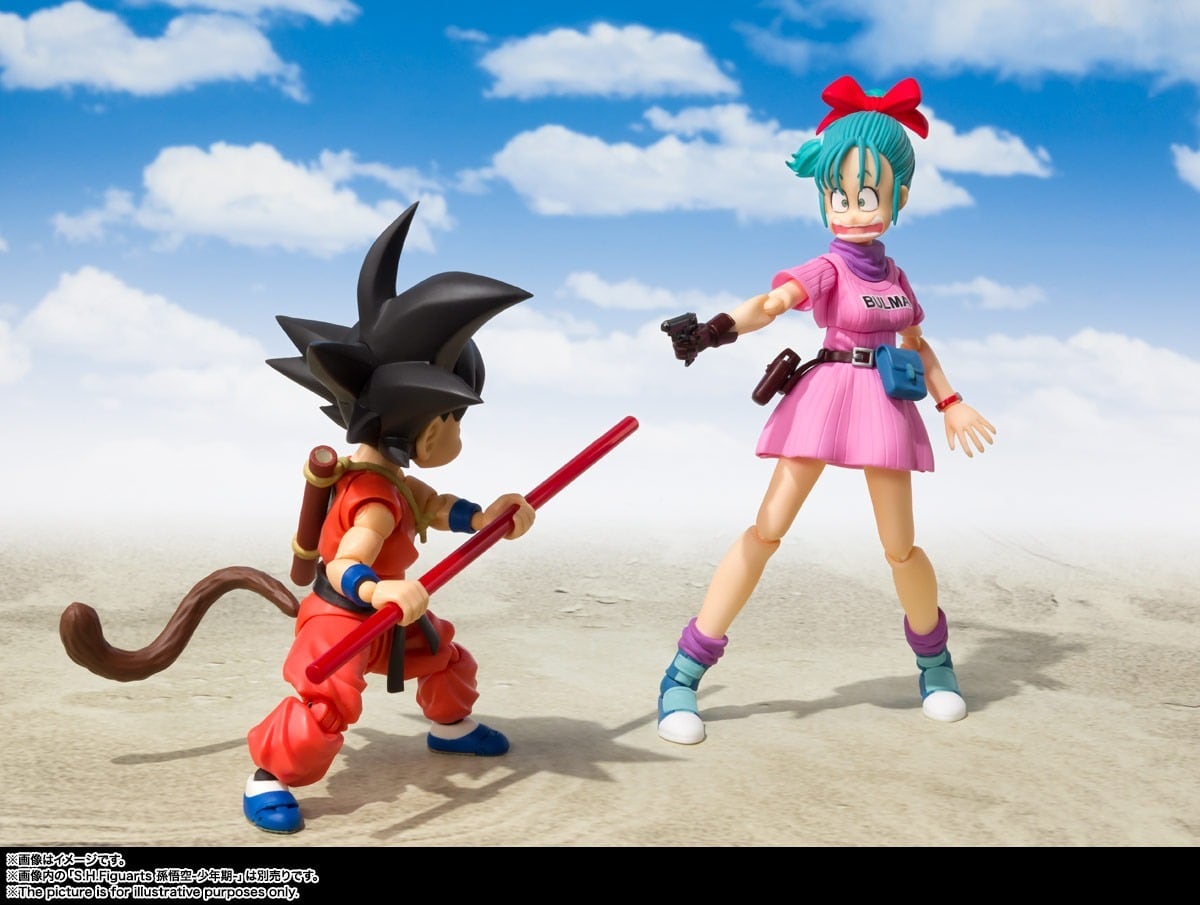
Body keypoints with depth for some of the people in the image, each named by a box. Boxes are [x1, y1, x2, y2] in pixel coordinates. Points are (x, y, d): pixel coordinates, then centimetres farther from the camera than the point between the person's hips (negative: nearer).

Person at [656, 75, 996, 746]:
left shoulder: (895, 276, 11)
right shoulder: (826, 271, -4)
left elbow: (917, 345, 25)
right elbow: (770, 303, -24)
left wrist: (952, 404, 22)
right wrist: (718, 328, -43)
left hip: (883, 407, 4)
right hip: (823, 397, -4)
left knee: (901, 547, 3)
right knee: (766, 530, -12)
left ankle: (935, 660, 31)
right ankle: (685, 674, -9)